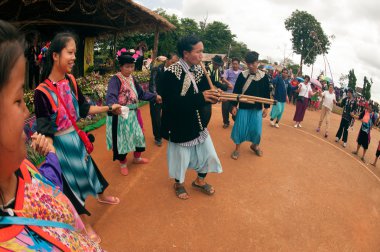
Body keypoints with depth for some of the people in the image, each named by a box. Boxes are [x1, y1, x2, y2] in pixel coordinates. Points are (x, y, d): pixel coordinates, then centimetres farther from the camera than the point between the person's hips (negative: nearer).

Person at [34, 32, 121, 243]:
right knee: (71, 180, 10)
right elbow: (45, 130, -23)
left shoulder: (70, 81, -5)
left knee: (87, 167, 26)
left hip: (75, 137, 6)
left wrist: (109, 108, 10)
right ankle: (86, 225, 30)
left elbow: (83, 108, 8)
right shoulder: (42, 92, -24)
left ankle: (101, 196, 55)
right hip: (59, 144, -6)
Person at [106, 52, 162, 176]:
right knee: (122, 139, 6)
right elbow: (111, 96, -33)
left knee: (138, 135, 19)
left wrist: (155, 97, 13)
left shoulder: (132, 78, 7)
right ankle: (123, 164, 27)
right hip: (120, 115, -8)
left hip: (132, 114, 8)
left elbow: (141, 93, 16)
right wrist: (113, 105, -54)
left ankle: (137, 158, 42)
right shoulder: (115, 79, -17)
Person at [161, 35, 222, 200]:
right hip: (180, 125, -6)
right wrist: (200, 98, -30)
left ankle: (200, 181, 41)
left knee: (208, 153, 14)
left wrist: (213, 96, -17)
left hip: (199, 123, 6)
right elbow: (170, 103, -28)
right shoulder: (171, 73, -19)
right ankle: (178, 184, 41)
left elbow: (204, 93, 7)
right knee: (181, 156, 12)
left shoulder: (199, 70, 1)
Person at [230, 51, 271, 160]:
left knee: (256, 129, 3)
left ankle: (255, 145, 32)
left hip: (257, 108, 1)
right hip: (243, 107, -1)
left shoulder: (263, 76, -3)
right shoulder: (242, 75, -5)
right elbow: (236, 91, -1)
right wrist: (234, 106, -4)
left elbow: (267, 94, 4)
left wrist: (266, 108, 3)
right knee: (240, 128, 2)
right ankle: (237, 148, 21)